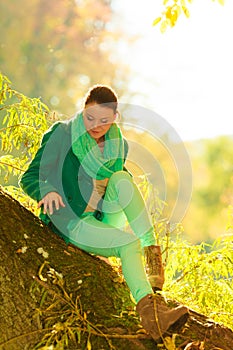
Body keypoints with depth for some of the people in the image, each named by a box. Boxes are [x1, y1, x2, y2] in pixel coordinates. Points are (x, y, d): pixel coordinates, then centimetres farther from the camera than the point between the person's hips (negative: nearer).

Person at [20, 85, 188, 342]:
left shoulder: (118, 144, 7)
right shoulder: (62, 135, -8)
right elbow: (29, 178, -9)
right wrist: (47, 191, -32)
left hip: (105, 220, 5)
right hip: (71, 222, -5)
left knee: (122, 178, -23)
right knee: (129, 243, -29)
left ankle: (153, 260, -29)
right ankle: (148, 310, -47)